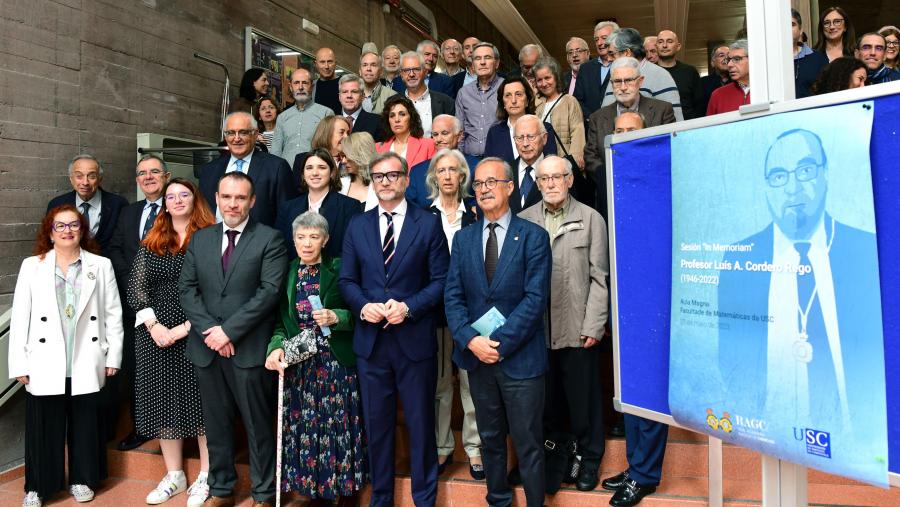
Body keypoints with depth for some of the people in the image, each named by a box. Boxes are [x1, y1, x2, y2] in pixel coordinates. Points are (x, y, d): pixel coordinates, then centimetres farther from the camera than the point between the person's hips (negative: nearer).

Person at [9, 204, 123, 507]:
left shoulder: (101, 266, 5)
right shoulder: (32, 266, 5)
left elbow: (113, 314, 4)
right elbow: (20, 318, 2)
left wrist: (113, 355, 0)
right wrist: (19, 364, -3)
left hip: (87, 365, 0)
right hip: (45, 365, 0)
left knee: (85, 424, 9)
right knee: (44, 426, 6)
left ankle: (82, 479, 26)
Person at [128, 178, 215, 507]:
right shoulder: (151, 243, 10)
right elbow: (135, 287, 4)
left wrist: (186, 327, -15)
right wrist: (153, 325, -9)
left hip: (197, 332, -4)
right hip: (155, 333, 4)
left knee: (200, 398, 1)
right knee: (163, 399, 9)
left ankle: (206, 476, 14)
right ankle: (174, 476, 23)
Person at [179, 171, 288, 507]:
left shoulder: (269, 239, -3)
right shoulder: (200, 239, 12)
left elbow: (270, 291, -12)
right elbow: (187, 289, 6)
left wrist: (228, 330, -15)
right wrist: (208, 330, -9)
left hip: (249, 349, -4)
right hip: (207, 347, 4)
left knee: (258, 425, 6)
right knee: (215, 424, 15)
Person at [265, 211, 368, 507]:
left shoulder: (339, 269, -2)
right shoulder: (287, 273, 7)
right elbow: (279, 321, 6)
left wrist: (336, 317, -20)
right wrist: (276, 347, -12)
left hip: (337, 364, -2)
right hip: (298, 364, 3)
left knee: (339, 427, 3)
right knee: (304, 428, 6)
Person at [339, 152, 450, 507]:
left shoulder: (429, 224, -1)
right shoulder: (357, 226, 8)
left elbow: (441, 280, -4)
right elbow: (346, 280, 8)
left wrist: (408, 307, -17)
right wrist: (364, 305, -11)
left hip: (414, 338, -3)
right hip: (370, 339, 3)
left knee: (420, 422, 8)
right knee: (376, 422, 13)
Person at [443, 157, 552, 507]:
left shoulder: (533, 236, -5)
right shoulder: (463, 238, 8)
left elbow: (535, 297, -12)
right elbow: (453, 297, 3)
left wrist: (500, 342, -18)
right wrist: (470, 340, -13)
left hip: (521, 358, -4)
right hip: (478, 358, 4)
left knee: (528, 444, 5)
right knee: (490, 439, 18)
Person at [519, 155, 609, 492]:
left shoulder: (591, 219, 2)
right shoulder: (523, 221, 6)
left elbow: (599, 277, -1)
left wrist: (593, 326, -6)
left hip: (578, 328, -1)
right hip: (537, 328, 2)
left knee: (583, 398, 8)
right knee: (546, 397, 11)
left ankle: (588, 457, 26)